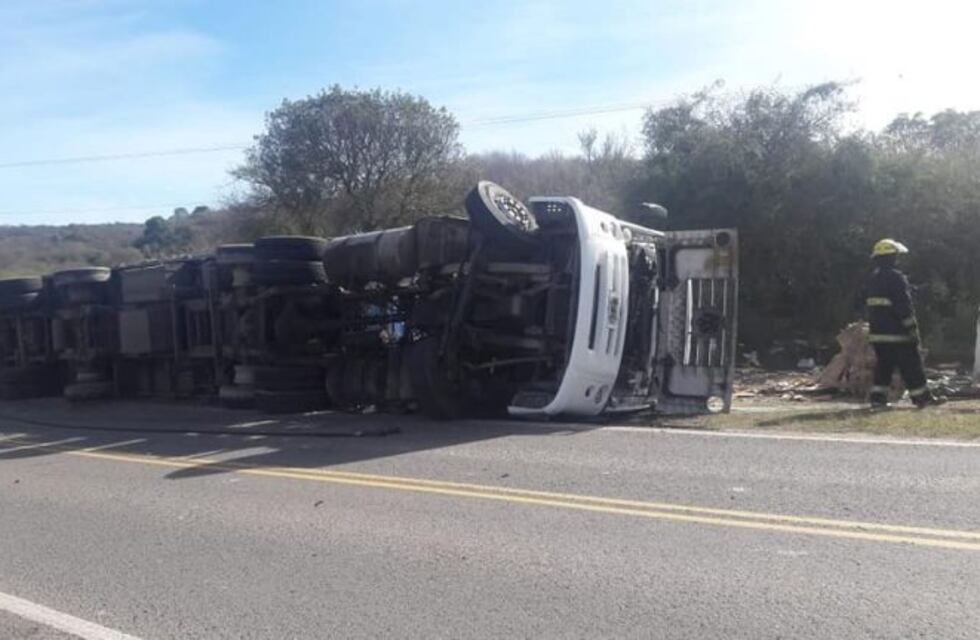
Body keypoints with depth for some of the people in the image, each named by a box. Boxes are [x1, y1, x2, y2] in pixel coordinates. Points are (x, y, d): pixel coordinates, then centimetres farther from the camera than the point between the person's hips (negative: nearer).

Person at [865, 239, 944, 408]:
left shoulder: (874, 278, 13)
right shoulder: (895, 277, -14)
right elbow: (904, 305, -17)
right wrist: (913, 329, -13)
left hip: (877, 332, 8)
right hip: (896, 333, -8)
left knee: (883, 365, 12)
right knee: (911, 365, 0)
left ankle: (878, 397, 8)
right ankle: (922, 397, 6)